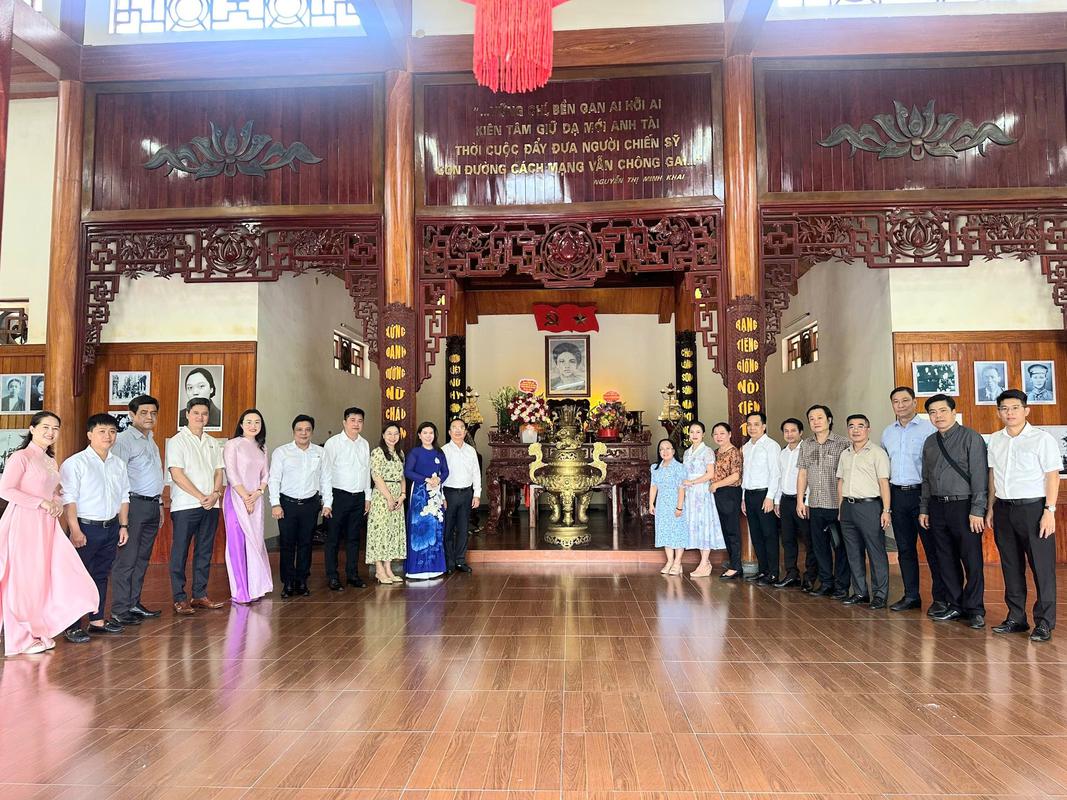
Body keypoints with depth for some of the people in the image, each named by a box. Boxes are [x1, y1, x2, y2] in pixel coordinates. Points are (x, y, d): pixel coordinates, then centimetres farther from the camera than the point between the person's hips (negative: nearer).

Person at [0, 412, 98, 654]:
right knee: (25, 580, 1)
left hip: (47, 524, 7)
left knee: (61, 573, 3)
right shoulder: (21, 457, -8)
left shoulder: (50, 460, 16)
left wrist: (57, 504, 4)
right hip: (24, 523, -7)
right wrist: (41, 502, -17)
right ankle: (22, 638, 13)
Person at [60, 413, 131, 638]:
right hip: (85, 527, -6)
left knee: (101, 575, 15)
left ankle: (97, 620, 24)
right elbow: (68, 499, -13)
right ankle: (72, 625, 9)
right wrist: (75, 530, -17)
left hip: (110, 527, 6)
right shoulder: (75, 463, -9)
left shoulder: (118, 464, 9)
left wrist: (123, 525, 11)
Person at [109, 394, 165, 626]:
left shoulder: (151, 441, 18)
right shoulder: (124, 440, -9)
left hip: (152, 505, 8)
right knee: (126, 559, -4)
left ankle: (134, 604, 21)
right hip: (134, 503, -8)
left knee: (142, 559, 13)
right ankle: (120, 610, 2)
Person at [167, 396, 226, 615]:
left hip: (210, 505, 6)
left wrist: (215, 494, -6)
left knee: (204, 551, 9)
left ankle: (200, 595, 18)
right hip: (185, 505, -5)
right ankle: (179, 598, 7)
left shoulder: (212, 443, 14)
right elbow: (177, 474, -11)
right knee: (180, 552, 0)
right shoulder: (177, 441, -4)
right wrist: (201, 497, -14)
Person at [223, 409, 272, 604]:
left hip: (256, 500, 5)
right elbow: (231, 474, -10)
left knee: (255, 542, 7)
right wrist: (245, 497, -12)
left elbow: (266, 474, 11)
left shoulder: (261, 447, 14)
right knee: (238, 543, -3)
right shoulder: (233, 445, -4)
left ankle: (254, 588, 16)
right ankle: (240, 592, 5)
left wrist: (257, 493, -6)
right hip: (237, 499, -5)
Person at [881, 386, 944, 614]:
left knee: (932, 547, -1)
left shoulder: (928, 429, -6)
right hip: (898, 494, 6)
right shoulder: (887, 433, 13)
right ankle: (911, 596, 19)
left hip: (922, 492, -6)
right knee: (905, 548, 10)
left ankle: (941, 598, 8)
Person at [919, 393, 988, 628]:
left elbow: (979, 476, -11)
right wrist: (924, 509, 13)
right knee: (946, 561, 11)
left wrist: (977, 511, -16)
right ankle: (955, 606, 22)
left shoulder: (970, 438, -5)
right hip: (937, 507, 6)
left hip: (963, 506, -6)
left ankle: (974, 610, 12)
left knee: (972, 561, -1)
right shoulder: (929, 442, 13)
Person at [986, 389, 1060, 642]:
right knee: (1011, 566, 11)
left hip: (1033, 507, -5)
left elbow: (1052, 476, -6)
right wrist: (991, 508, 13)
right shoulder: (995, 440, 10)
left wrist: (1049, 511, -12)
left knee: (1041, 567, -1)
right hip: (1004, 509, 5)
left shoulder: (1043, 438, -5)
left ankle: (1044, 623, 9)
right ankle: (1016, 618, 21)